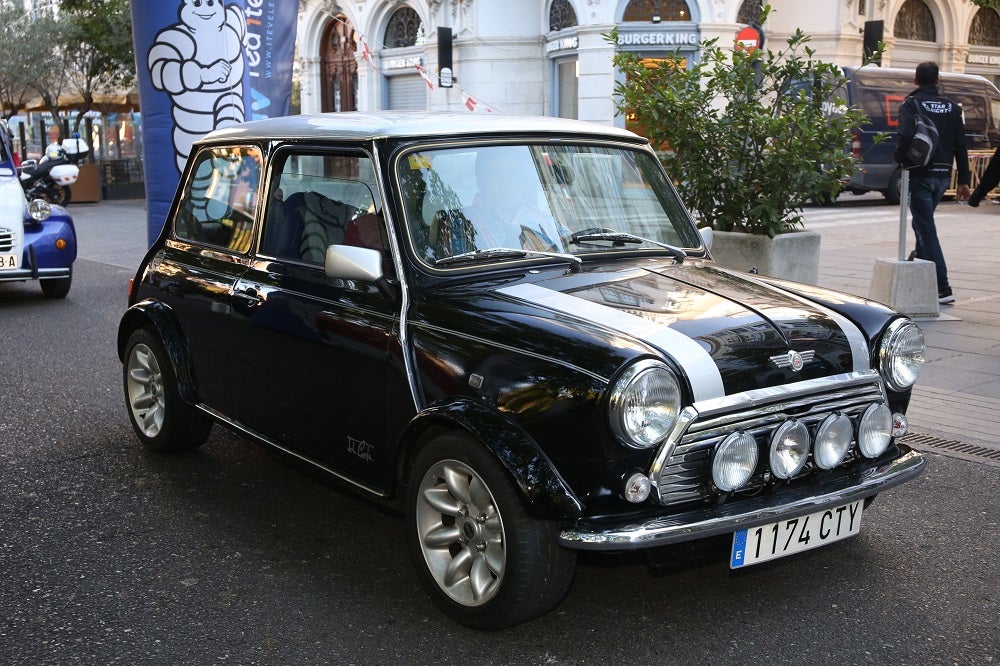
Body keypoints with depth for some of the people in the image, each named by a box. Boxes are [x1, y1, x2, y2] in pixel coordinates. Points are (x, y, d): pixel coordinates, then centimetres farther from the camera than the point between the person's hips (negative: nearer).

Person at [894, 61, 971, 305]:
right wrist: (963, 180, 12)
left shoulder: (911, 104, -6)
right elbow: (961, 146, 9)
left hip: (920, 175, -6)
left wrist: (900, 160, -8)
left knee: (926, 230, -5)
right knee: (924, 223, 27)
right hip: (943, 175, 6)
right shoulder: (952, 107, 11)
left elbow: (906, 136, -25)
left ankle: (942, 289, -9)